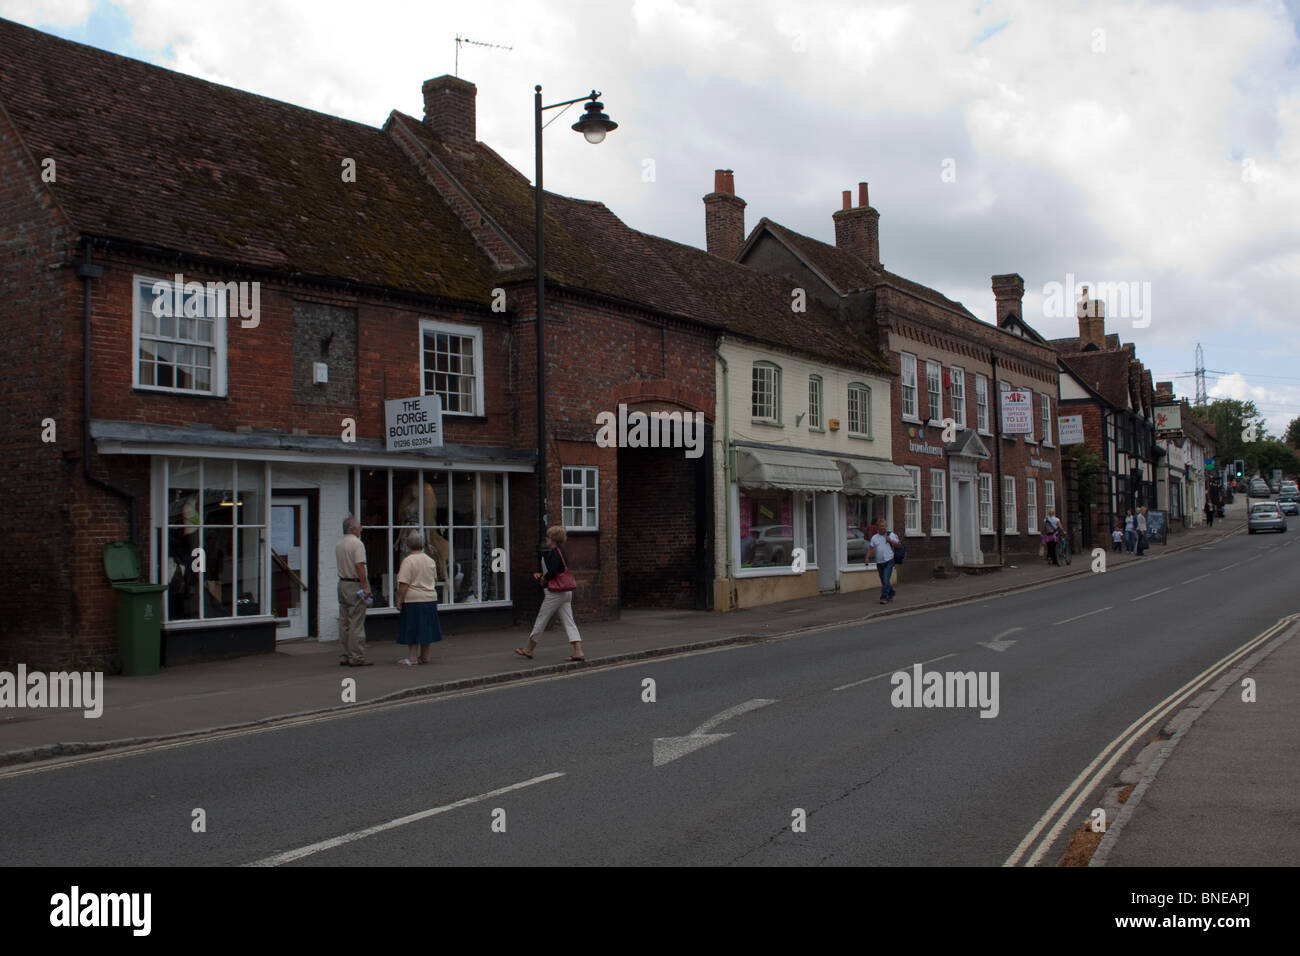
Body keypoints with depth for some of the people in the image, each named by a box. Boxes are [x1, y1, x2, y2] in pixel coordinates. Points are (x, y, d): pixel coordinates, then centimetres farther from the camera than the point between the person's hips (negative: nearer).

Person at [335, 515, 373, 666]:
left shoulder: (338, 544, 13)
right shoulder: (357, 544, -13)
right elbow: (359, 566, -20)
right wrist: (365, 587, -18)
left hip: (342, 584, 8)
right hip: (355, 586, -8)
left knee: (344, 623, 11)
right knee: (356, 623, -6)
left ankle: (346, 656, 15)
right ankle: (356, 658, -5)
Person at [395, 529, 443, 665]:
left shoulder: (408, 561, -13)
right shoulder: (431, 561, 9)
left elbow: (403, 584, -17)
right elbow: (435, 581, 18)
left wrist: (399, 600, -11)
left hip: (413, 599, -6)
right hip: (430, 599, 6)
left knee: (413, 629, -1)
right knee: (426, 627, 11)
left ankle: (412, 657, 0)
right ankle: (425, 656, 17)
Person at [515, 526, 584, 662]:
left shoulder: (554, 553, -15)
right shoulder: (560, 552, 14)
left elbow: (552, 571, -26)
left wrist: (543, 578, -7)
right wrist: (539, 575, 12)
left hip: (555, 593, -9)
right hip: (566, 593, 9)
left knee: (541, 620, 5)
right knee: (568, 622, 4)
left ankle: (529, 650, 18)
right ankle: (578, 652, -6)